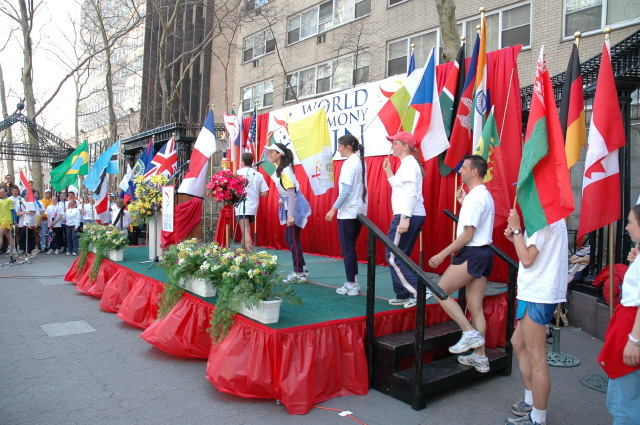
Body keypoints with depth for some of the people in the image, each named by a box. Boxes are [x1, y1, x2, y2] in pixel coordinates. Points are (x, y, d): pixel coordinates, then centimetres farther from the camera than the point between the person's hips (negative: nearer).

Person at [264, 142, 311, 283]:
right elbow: (269, 157, 26)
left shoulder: (285, 172, -22)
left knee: (293, 239, -5)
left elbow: (292, 195, -26)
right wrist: (267, 141, 15)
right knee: (289, 238, 13)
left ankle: (299, 274, 2)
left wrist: (290, 215, -28)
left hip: (295, 206, -10)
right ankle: (302, 268, 20)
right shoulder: (279, 166, 5)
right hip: (289, 205, 10)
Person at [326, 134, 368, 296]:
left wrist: (334, 209, -15)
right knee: (350, 247, 15)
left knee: (347, 248, -1)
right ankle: (353, 282, 20)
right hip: (359, 210, 9)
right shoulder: (360, 161, 12)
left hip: (348, 212, -9)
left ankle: (351, 285, 4)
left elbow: (346, 190, -19)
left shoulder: (349, 164, -13)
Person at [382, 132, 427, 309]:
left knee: (392, 256, -7)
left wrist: (405, 218, -26)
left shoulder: (409, 163, -10)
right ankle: (402, 295, 18)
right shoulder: (407, 164, 19)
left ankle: (419, 291, -9)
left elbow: (410, 193, -20)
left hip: (408, 216, -10)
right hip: (414, 216, 10)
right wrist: (389, 173, 19)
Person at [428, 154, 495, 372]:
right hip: (484, 254, 10)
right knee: (475, 308, 11)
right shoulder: (485, 195, 17)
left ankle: (470, 333, -2)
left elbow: (467, 234, -18)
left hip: (472, 254, -10)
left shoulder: (474, 197, -14)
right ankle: (480, 357, 16)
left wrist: (442, 254, -15)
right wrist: (463, 202, 20)